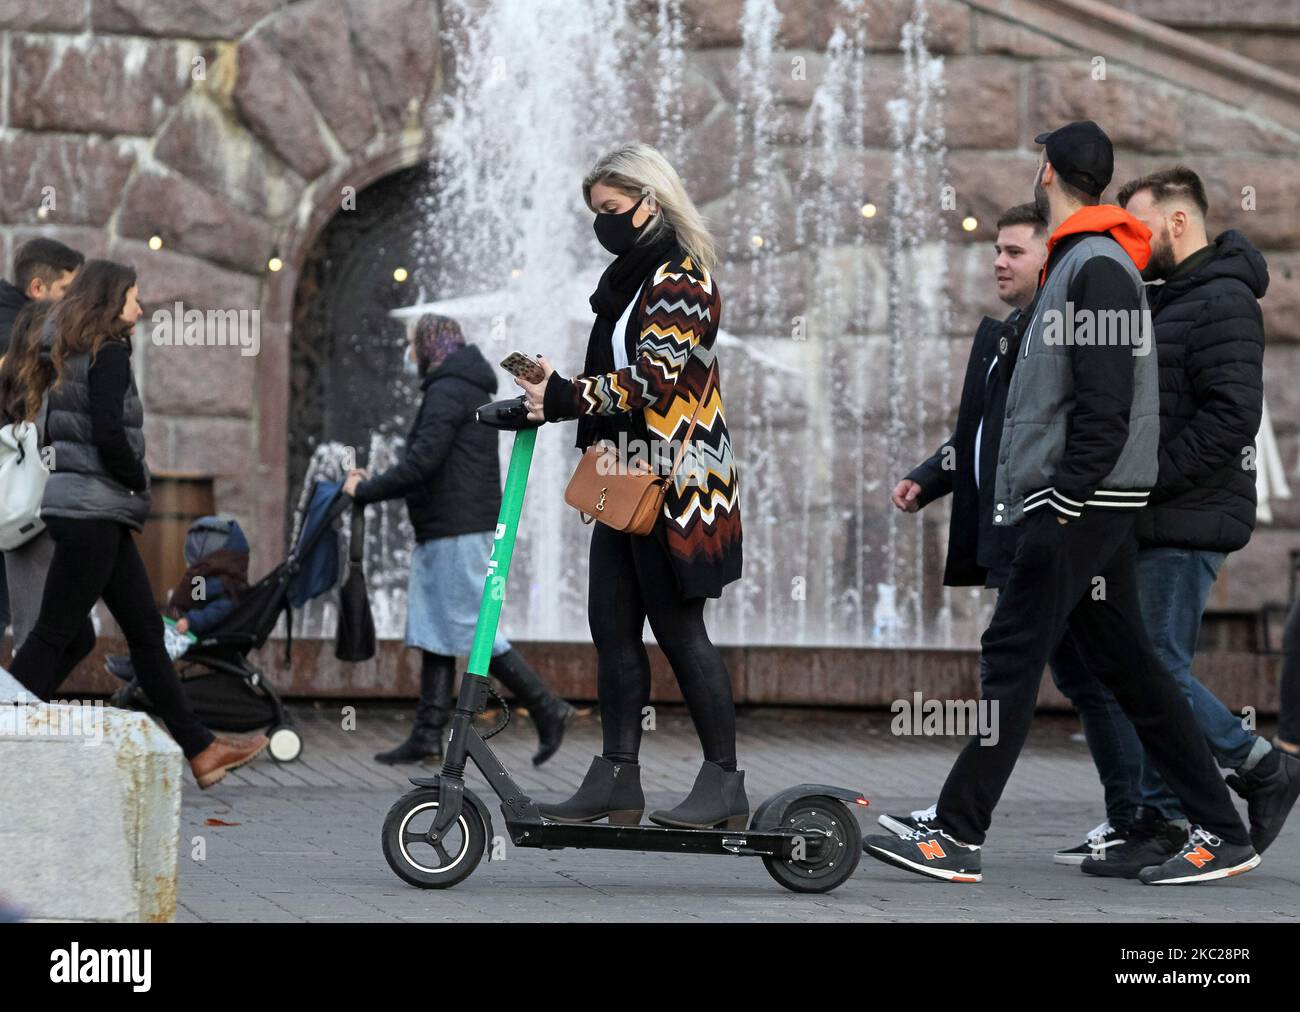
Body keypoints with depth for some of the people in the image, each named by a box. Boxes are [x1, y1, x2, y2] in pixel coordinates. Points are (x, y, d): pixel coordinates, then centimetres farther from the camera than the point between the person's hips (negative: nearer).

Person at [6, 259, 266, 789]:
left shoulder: (72, 357, 16)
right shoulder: (109, 353, -11)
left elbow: (51, 431, 17)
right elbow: (108, 433, -21)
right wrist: (138, 486, -5)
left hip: (72, 501, 10)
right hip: (94, 509, -10)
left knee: (145, 627, 10)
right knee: (54, 635, -8)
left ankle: (200, 749, 12)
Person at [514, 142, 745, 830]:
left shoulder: (677, 281, -12)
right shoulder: (629, 278, 18)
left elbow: (653, 380, -21)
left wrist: (566, 398, -20)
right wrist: (554, 393, 6)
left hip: (674, 478, -10)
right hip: (628, 477, 10)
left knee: (677, 627, -6)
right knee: (612, 625, 6)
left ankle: (724, 780, 0)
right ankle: (616, 779, 7)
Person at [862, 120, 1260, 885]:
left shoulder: (1097, 267, -14)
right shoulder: (1084, 262, 18)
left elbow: (1105, 405, -21)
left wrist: (1065, 501, -21)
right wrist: (1024, 495, 21)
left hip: (1081, 503, -10)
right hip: (1086, 503, 10)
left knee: (1013, 658, -8)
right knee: (1126, 664, 10)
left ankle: (956, 838, -6)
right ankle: (1221, 831, 11)